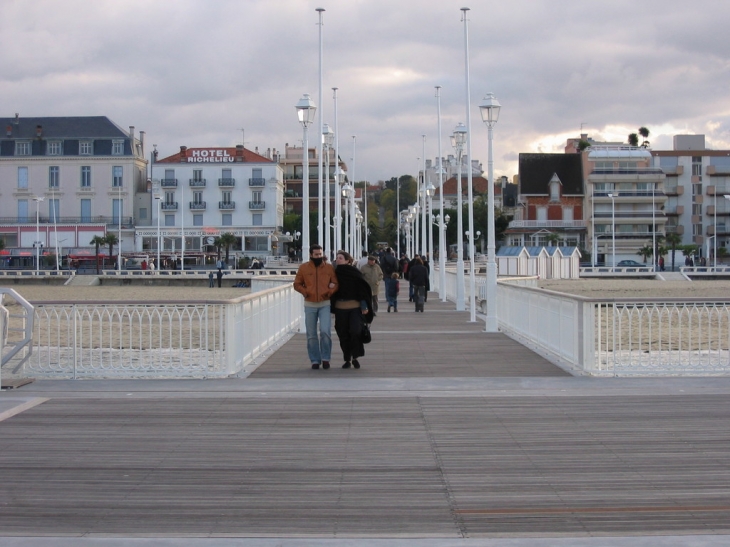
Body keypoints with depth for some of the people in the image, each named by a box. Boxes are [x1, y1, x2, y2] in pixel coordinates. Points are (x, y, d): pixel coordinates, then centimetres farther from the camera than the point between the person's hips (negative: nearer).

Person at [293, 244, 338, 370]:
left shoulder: (329, 267, 3)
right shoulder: (303, 268, 2)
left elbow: (336, 284, 5)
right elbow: (297, 284, 7)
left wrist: (329, 292, -13)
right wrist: (305, 292, -8)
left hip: (325, 304, -1)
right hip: (310, 305, 1)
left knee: (325, 331, -14)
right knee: (311, 335, 4)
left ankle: (326, 358, 2)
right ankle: (315, 360, 14)